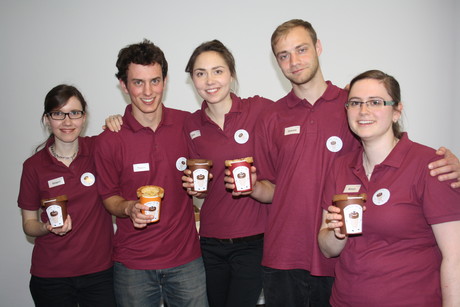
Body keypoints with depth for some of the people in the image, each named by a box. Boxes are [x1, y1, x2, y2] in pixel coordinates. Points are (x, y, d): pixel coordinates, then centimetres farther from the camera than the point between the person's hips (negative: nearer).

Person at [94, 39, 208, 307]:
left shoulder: (188, 124, -2)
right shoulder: (110, 140, -7)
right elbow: (109, 196, 4)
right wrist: (129, 208, -16)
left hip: (186, 257, 1)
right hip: (132, 264, -1)